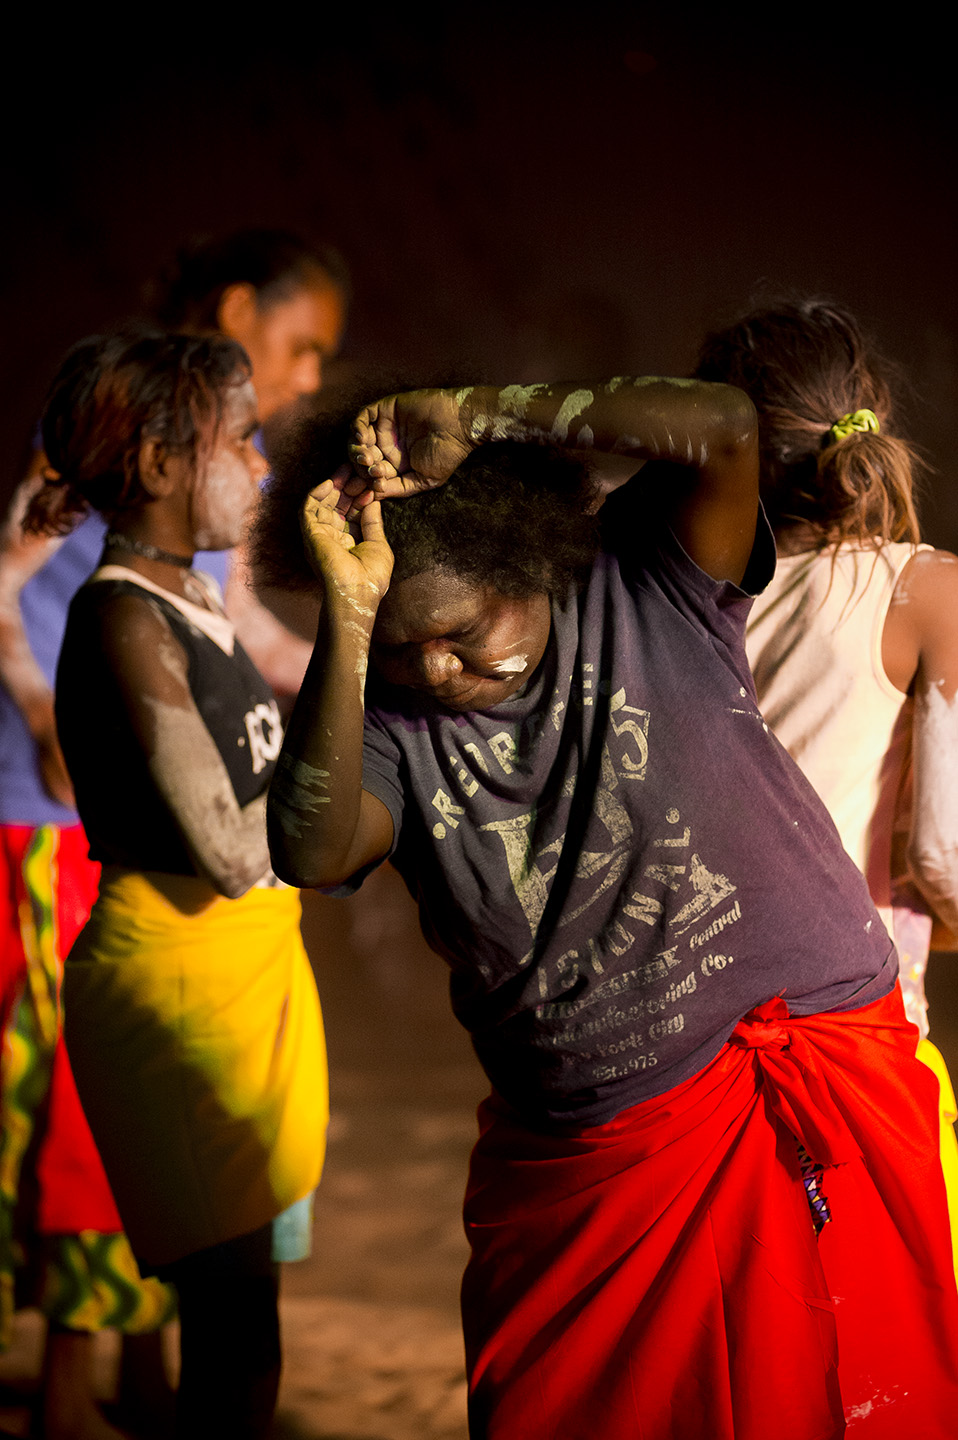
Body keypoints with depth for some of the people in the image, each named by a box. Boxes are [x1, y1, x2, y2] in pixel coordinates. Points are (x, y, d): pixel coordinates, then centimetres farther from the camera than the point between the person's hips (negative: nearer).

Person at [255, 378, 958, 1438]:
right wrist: (348, 615, -24)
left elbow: (722, 427, -20)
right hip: (580, 1168, 2)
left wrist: (476, 419, -17)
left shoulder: (647, 597, -4)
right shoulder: (393, 731, -1)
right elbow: (313, 854, -21)